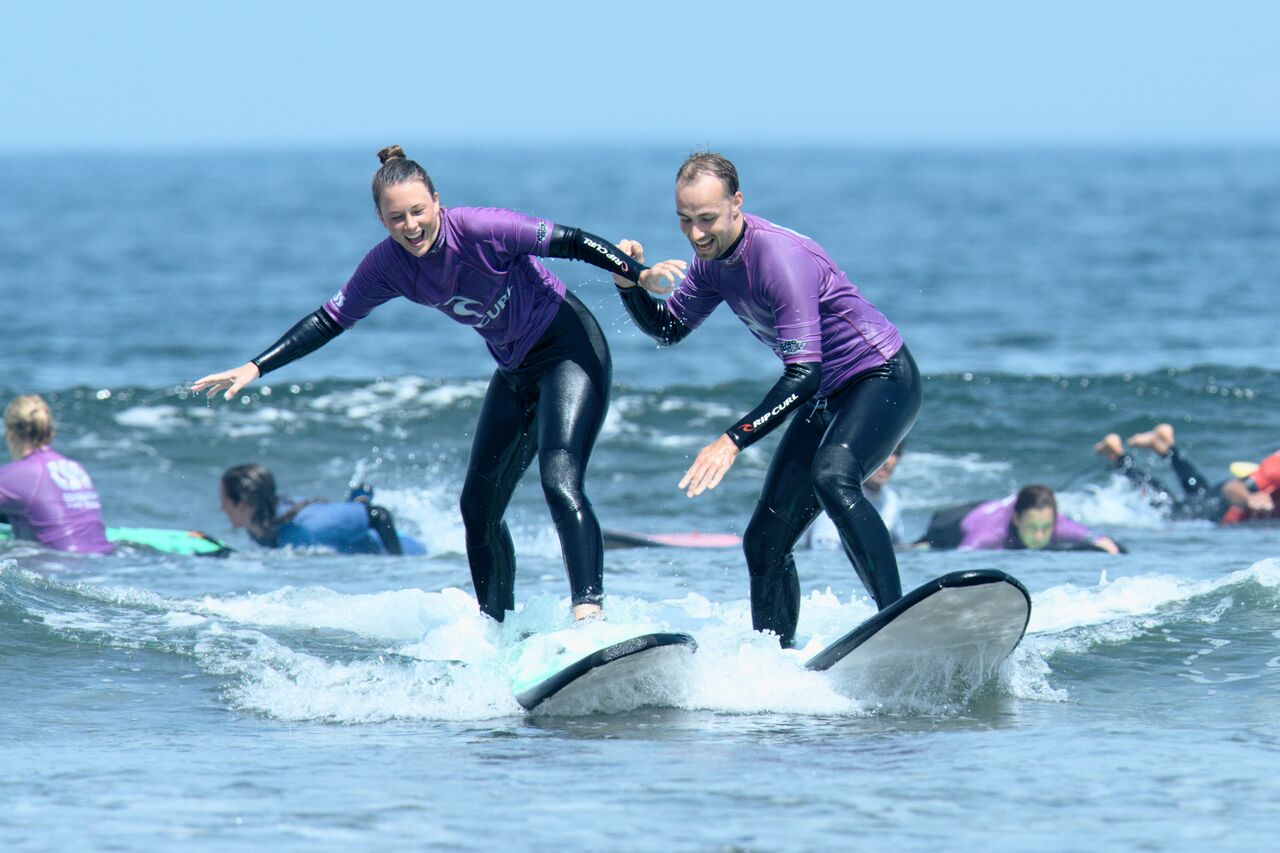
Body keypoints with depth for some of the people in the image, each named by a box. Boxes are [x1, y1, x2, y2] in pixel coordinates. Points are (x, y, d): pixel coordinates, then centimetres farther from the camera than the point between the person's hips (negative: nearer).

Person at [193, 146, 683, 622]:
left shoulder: (482, 229, -25)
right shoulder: (388, 266, -8)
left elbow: (571, 243, -22)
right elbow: (330, 321, 2)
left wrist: (639, 274, -33)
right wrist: (255, 368, -2)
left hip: (569, 346, -7)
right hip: (516, 371, 7)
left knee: (560, 482, -25)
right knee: (478, 506, 11)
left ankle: (590, 610, -31)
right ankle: (497, 627, 24)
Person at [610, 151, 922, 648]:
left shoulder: (779, 257, -28)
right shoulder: (713, 258, 0)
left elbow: (803, 374, -32)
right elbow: (669, 328, 15)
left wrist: (733, 440, -39)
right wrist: (630, 285, -6)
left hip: (883, 382, -9)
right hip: (826, 400, 9)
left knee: (832, 478, -37)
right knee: (765, 543, 5)